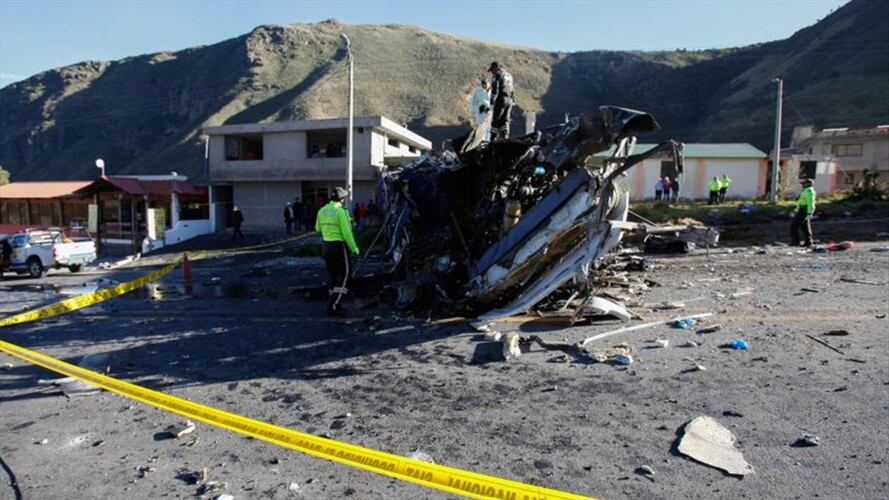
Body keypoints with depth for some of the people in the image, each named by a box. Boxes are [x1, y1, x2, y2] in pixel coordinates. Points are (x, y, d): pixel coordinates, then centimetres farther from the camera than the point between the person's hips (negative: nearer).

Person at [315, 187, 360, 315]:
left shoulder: (322, 210, 8)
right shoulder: (340, 211, -15)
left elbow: (318, 229, 18)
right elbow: (346, 232, -18)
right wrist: (354, 248, -12)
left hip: (327, 245, 8)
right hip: (339, 245, -8)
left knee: (333, 276, 16)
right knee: (344, 275, -2)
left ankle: (332, 304, 20)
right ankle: (334, 305, -7)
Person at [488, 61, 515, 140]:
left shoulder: (496, 75, -3)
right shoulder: (508, 74, 22)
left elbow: (495, 89, -13)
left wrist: (492, 101, -9)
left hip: (501, 99, -7)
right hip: (510, 100, 7)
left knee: (496, 120, -3)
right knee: (505, 120, 7)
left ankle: (493, 138, -3)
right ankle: (505, 137, -1)